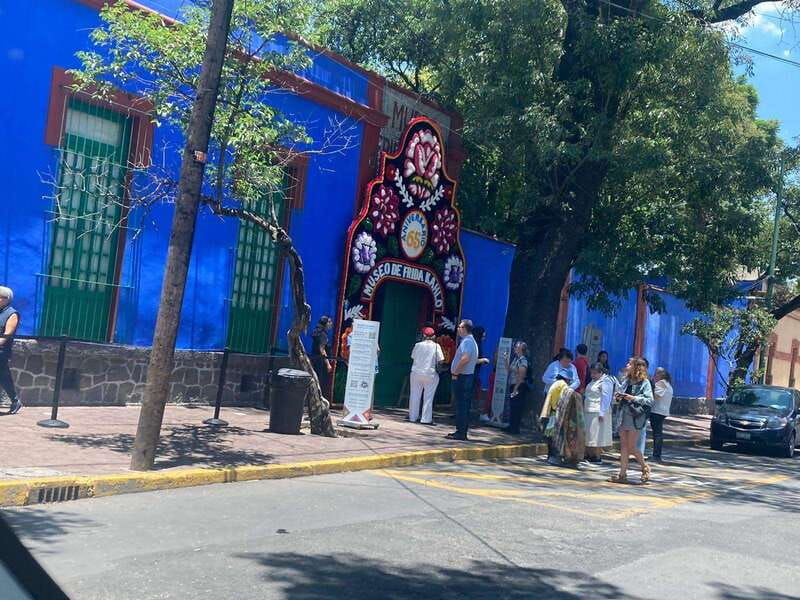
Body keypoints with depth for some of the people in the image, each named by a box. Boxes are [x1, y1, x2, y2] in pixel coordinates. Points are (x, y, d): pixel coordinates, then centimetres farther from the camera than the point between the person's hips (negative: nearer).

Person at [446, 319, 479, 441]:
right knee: (464, 405, 12)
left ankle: (460, 432, -7)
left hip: (462, 377, -10)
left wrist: (456, 372, -20)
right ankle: (462, 431, 17)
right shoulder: (471, 341, 18)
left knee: (461, 405, -8)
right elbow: (475, 360, 25)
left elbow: (465, 359, -31)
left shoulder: (467, 341, -16)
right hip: (468, 376, 10)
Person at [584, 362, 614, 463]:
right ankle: (589, 454, 20)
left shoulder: (605, 382, -12)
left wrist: (602, 413, -22)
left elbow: (606, 398, -17)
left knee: (597, 435, -6)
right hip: (589, 412, 10)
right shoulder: (594, 381, 19)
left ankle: (598, 457, -2)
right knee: (589, 435, 13)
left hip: (598, 413, -10)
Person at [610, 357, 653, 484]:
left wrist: (633, 398, -22)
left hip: (635, 416, -6)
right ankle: (622, 474, 9)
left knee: (631, 446, -1)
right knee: (623, 445, 5)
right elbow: (621, 391, 22)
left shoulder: (644, 383, -8)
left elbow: (650, 401, -16)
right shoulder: (626, 381, 11)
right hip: (623, 415, 6)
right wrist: (619, 397, 0)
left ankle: (645, 468, 23)